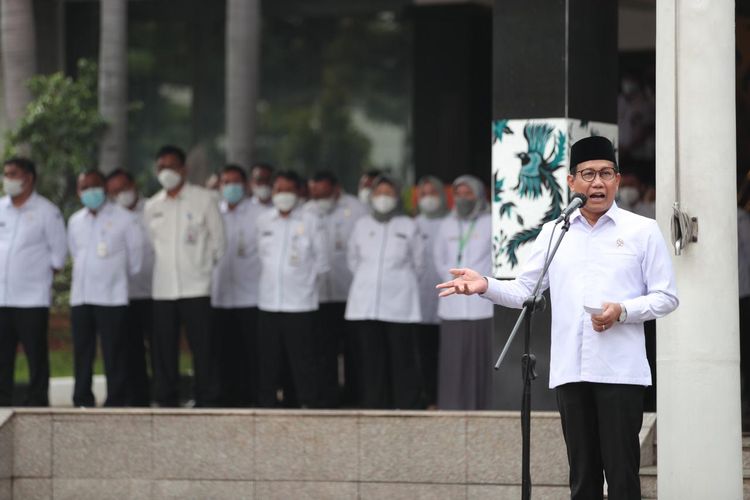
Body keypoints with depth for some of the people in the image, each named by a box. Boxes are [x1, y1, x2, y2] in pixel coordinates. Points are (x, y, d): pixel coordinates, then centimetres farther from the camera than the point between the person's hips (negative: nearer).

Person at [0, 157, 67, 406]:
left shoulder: (46, 211, -3)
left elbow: (59, 250, 0)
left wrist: (46, 272, 0)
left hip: (32, 298, -5)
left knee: (36, 354, -2)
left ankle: (37, 400, 3)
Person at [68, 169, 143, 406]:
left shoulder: (124, 219, -3)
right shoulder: (75, 221, 12)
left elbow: (135, 257, 3)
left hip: (112, 298, -5)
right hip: (81, 297, 5)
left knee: (114, 354, -5)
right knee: (82, 353, 6)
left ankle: (116, 403, -3)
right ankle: (82, 402, 12)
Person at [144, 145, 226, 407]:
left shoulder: (203, 199, 0)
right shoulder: (152, 206, 11)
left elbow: (218, 240, 3)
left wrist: (206, 268, 2)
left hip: (196, 287, -4)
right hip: (163, 288, 4)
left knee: (202, 346, -5)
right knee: (164, 348, 4)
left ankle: (206, 401, 0)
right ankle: (167, 400, 11)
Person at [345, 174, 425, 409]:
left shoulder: (408, 226, 6)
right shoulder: (362, 225, 12)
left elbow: (417, 263, 13)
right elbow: (353, 259, 23)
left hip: (399, 305, -2)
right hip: (366, 304, 2)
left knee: (403, 357, -7)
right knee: (371, 359, 0)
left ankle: (409, 407, -4)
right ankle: (373, 406, 5)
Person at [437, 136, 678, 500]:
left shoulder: (642, 231, 4)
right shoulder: (553, 233, 13)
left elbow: (666, 297, 3)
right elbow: (524, 291, 12)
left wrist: (623, 311, -13)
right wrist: (486, 286, -7)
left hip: (620, 370, -3)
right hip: (570, 370, 3)